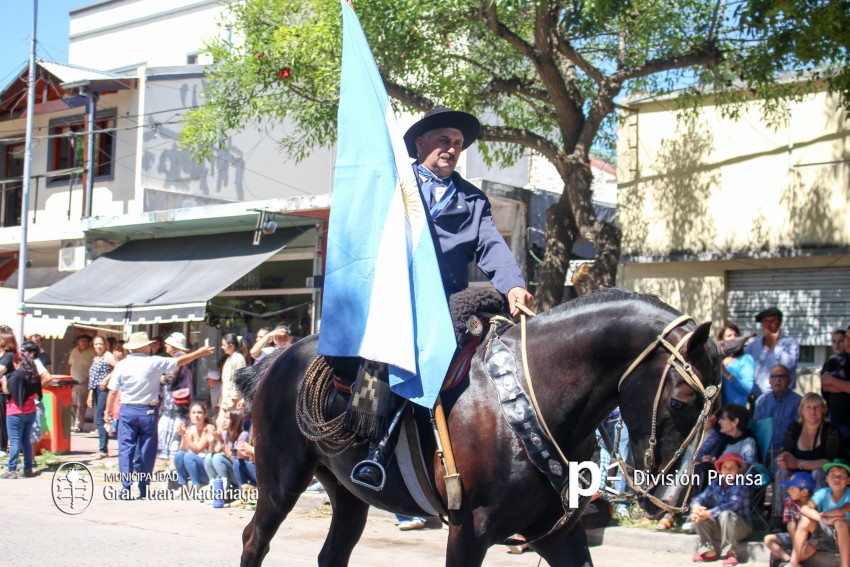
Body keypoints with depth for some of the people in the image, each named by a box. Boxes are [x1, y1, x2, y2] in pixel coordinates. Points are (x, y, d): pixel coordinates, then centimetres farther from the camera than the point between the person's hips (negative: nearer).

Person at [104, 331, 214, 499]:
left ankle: (126, 488, -7)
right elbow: (180, 361, 4)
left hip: (127, 411, 1)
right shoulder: (154, 362, -5)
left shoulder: (122, 365, -1)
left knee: (125, 449, 2)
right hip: (148, 411, -1)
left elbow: (112, 391, 1)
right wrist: (200, 353, 16)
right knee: (147, 450, 8)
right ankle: (144, 488, 11)